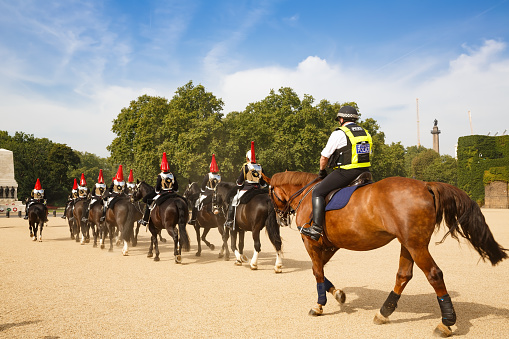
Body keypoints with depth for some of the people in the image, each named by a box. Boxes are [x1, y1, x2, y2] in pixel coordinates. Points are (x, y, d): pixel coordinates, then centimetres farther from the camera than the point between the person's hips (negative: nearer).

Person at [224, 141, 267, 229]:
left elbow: (240, 180, -1)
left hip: (246, 189, -4)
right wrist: (261, 189, 25)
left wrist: (239, 189, 14)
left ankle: (229, 220, 1)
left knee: (233, 202, 6)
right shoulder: (260, 167, 9)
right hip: (257, 189, 4)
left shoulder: (245, 167, -5)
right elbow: (263, 182, 13)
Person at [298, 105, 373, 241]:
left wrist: (322, 171, 17)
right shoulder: (366, 133, 16)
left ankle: (316, 228, -9)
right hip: (364, 173, 7)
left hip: (345, 173, -7)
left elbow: (324, 157, -1)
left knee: (318, 192, -1)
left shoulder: (339, 134, -5)